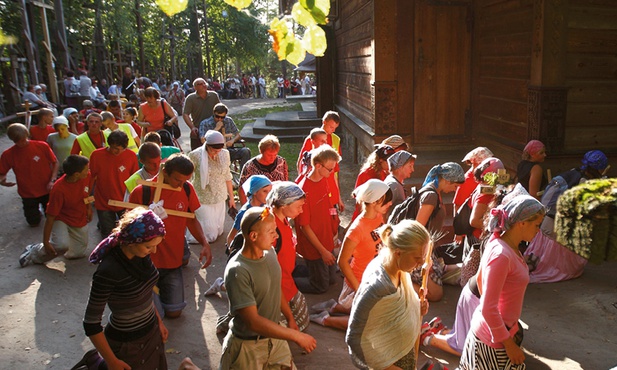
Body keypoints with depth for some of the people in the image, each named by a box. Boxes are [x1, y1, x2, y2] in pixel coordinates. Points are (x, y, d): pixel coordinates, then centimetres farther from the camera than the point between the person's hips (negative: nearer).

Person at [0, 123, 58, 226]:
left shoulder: (42, 146, -16)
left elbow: (55, 163, -5)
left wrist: (52, 180, -15)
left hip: (47, 190, -1)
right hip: (28, 194, 1)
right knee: (34, 223, 12)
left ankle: (45, 208, 48)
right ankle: (35, 210, 47)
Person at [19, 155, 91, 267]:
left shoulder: (86, 177, -16)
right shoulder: (59, 189, -30)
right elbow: (50, 217, -25)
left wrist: (88, 208, 15)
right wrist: (46, 242, -21)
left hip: (80, 222, 5)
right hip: (61, 219, -5)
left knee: (77, 254, 5)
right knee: (62, 246, -32)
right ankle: (34, 250, -1)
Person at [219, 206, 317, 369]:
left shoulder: (270, 253, -5)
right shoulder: (237, 271, -28)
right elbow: (254, 322, -28)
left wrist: (290, 318, 18)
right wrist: (296, 336, -24)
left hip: (275, 337, 6)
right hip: (248, 345, -6)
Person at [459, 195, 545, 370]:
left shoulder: (499, 242, -1)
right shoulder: (502, 255, -27)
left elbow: (480, 278, 13)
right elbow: (488, 309, -26)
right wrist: (508, 343, -16)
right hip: (494, 338, -9)